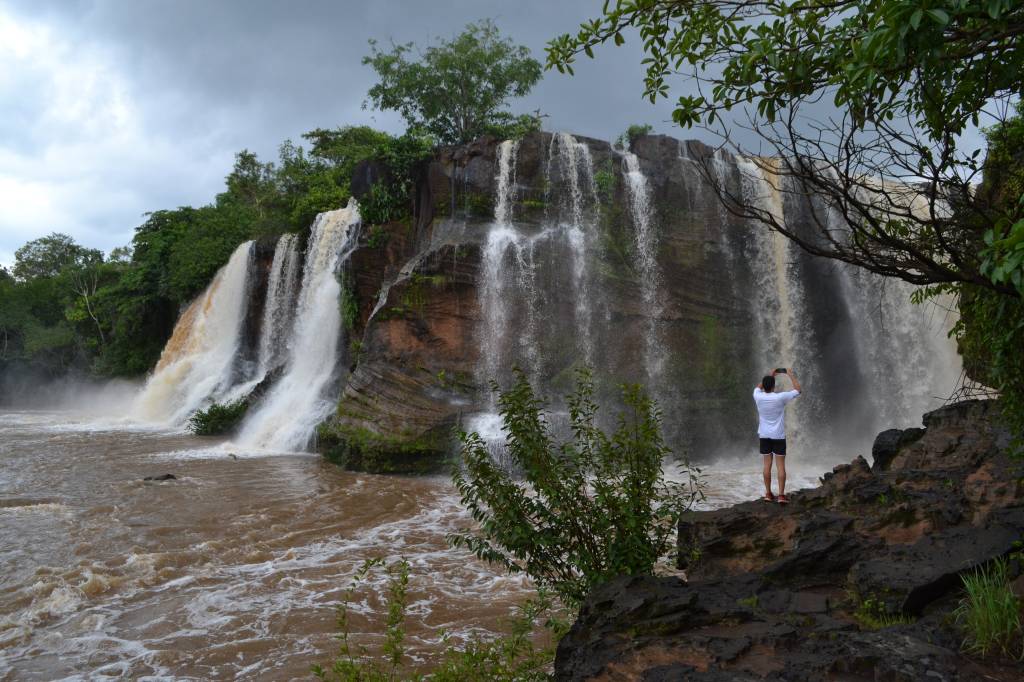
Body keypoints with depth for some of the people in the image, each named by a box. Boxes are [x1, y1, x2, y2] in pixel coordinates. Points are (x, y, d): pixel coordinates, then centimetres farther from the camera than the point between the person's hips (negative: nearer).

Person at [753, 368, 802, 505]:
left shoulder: (758, 397, -7)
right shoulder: (780, 398, -15)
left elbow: (758, 387, 17)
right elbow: (798, 390, -2)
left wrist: (770, 375, 20)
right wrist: (791, 375, 6)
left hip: (764, 436, 3)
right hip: (778, 436, -3)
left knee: (767, 465, 6)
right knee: (780, 465, 0)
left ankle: (768, 494, 10)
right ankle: (781, 495, -3)